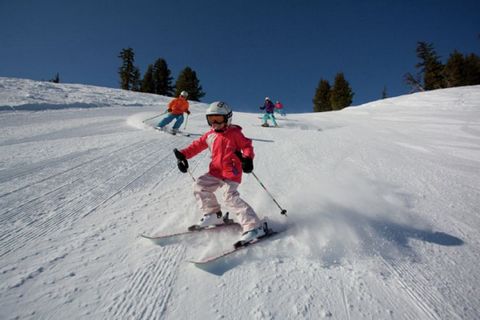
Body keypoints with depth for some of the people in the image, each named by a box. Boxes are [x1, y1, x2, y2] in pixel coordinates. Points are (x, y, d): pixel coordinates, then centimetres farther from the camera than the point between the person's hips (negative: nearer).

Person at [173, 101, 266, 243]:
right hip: (216, 171, 8)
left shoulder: (234, 133, -6)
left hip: (232, 172, -7)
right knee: (199, 186, 7)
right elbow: (197, 145, 15)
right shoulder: (210, 135, 10)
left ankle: (255, 227, -18)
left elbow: (247, 145, -6)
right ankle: (213, 214, 20)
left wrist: (248, 158, -25)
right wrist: (183, 155, 5)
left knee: (231, 197, -21)